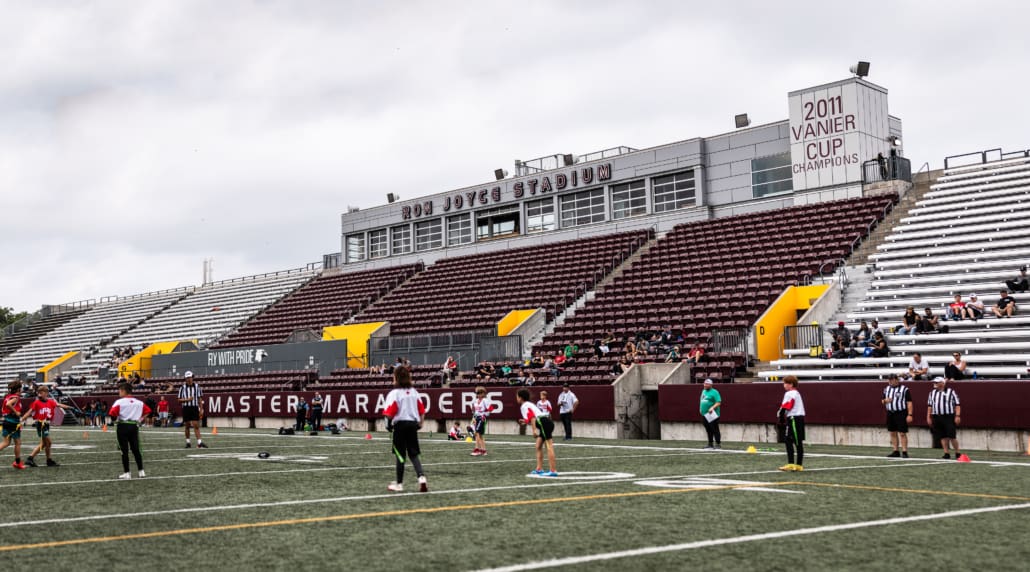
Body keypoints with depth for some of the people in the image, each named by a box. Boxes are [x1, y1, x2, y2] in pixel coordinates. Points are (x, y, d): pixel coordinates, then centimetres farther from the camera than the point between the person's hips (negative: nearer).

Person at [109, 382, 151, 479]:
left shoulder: (119, 402, -9)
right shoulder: (139, 402, 6)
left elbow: (112, 414, -19)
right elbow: (148, 411, 9)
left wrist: (115, 419, 1)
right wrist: (139, 419, 12)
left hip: (123, 426, -4)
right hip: (134, 426, 4)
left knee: (124, 450, 2)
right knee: (136, 449, 11)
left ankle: (126, 473, 4)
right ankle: (141, 471, 12)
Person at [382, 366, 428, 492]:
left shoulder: (394, 393, -12)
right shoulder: (414, 392, 7)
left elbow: (390, 413, -19)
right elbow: (422, 410, 6)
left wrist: (388, 424, -3)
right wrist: (420, 423, 15)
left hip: (400, 425, -5)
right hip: (413, 424, 5)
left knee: (400, 455, 4)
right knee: (414, 454, 10)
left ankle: (399, 484, 13)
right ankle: (422, 477, -10)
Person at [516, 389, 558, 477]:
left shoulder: (524, 406, 0)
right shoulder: (529, 404, 28)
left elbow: (532, 417, -15)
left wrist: (534, 430, -21)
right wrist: (526, 422, 25)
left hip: (544, 422, -10)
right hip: (545, 423, 10)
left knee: (549, 447, -11)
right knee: (538, 447, 15)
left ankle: (553, 471, -13)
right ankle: (539, 469, 16)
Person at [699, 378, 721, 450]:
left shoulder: (714, 392, -9)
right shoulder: (703, 391, 17)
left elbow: (719, 402, -16)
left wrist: (712, 408, -29)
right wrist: (701, 409, 22)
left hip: (712, 415, -8)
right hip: (704, 414, 8)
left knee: (715, 430, -8)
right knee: (708, 430, 11)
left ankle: (718, 444, -5)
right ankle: (710, 444, 17)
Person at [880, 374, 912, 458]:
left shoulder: (904, 389, -5)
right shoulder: (886, 389, 13)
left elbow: (909, 403, -8)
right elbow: (882, 401, 21)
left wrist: (909, 415, -15)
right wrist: (885, 401, -4)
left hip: (901, 413, -6)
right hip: (890, 413, 6)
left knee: (902, 433, -7)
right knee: (893, 433, 8)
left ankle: (904, 452, -4)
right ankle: (895, 451, 14)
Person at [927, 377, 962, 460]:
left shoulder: (951, 392, 0)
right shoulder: (932, 392, 15)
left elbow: (957, 405, -3)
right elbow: (929, 405, 18)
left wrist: (957, 416, -12)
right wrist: (928, 417, 12)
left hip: (949, 417, -4)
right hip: (937, 417, 5)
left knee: (952, 436, -7)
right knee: (943, 437, 5)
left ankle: (957, 453, 6)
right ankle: (947, 453, 10)